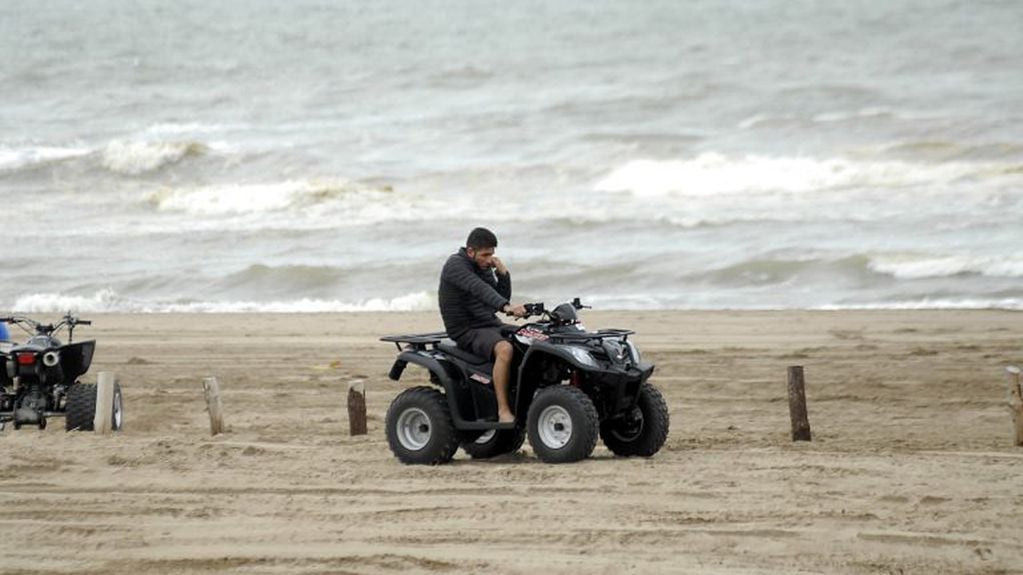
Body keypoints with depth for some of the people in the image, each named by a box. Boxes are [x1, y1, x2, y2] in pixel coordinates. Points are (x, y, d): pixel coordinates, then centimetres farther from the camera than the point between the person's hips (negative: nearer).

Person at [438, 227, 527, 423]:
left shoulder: (483, 267, 14)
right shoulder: (456, 265, -14)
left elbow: (503, 298, 15)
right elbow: (479, 289, -32)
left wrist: (503, 273, -1)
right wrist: (507, 307, -46)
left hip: (491, 325, 9)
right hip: (467, 332, -9)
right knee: (504, 349, -36)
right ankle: (503, 411, -35)